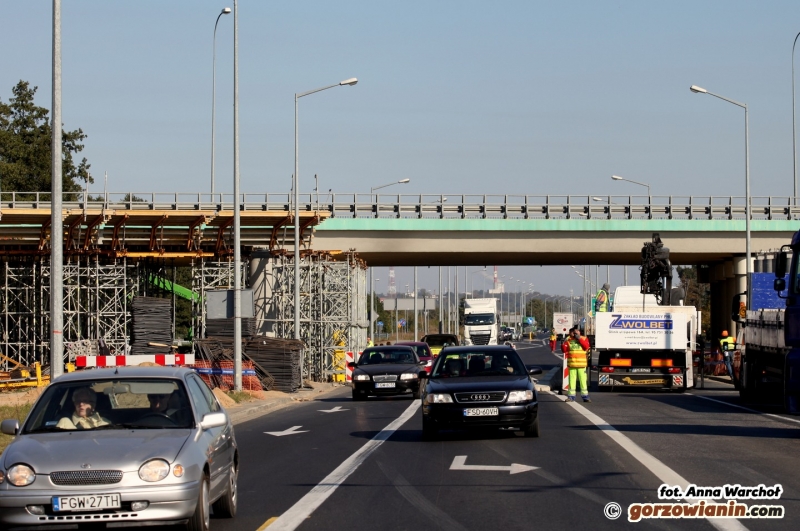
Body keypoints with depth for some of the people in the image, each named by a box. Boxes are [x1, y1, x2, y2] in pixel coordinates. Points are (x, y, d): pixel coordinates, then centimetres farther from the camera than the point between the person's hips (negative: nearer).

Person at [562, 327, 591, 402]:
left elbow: (586, 347, -11)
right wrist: (563, 344, -15)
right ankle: (571, 396, 7)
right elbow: (564, 349, 4)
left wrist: (579, 339, -14)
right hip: (572, 364, 1)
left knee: (583, 379, -1)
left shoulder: (584, 339, 6)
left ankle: (585, 396, 3)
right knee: (572, 380, 2)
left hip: (581, 364, -1)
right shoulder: (568, 340, 9)